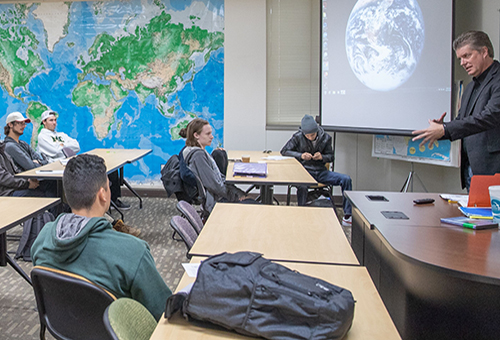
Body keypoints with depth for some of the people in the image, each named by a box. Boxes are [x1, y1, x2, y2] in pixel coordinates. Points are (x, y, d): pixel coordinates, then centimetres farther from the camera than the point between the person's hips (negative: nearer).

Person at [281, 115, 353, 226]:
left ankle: (347, 215, -11)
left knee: (346, 179, -16)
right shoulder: (298, 137, -6)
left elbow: (331, 157, 9)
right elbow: (284, 151, -2)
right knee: (302, 187, -39)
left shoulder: (326, 138, -1)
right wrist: (300, 155, -17)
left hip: (321, 172, 3)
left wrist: (322, 157, -15)